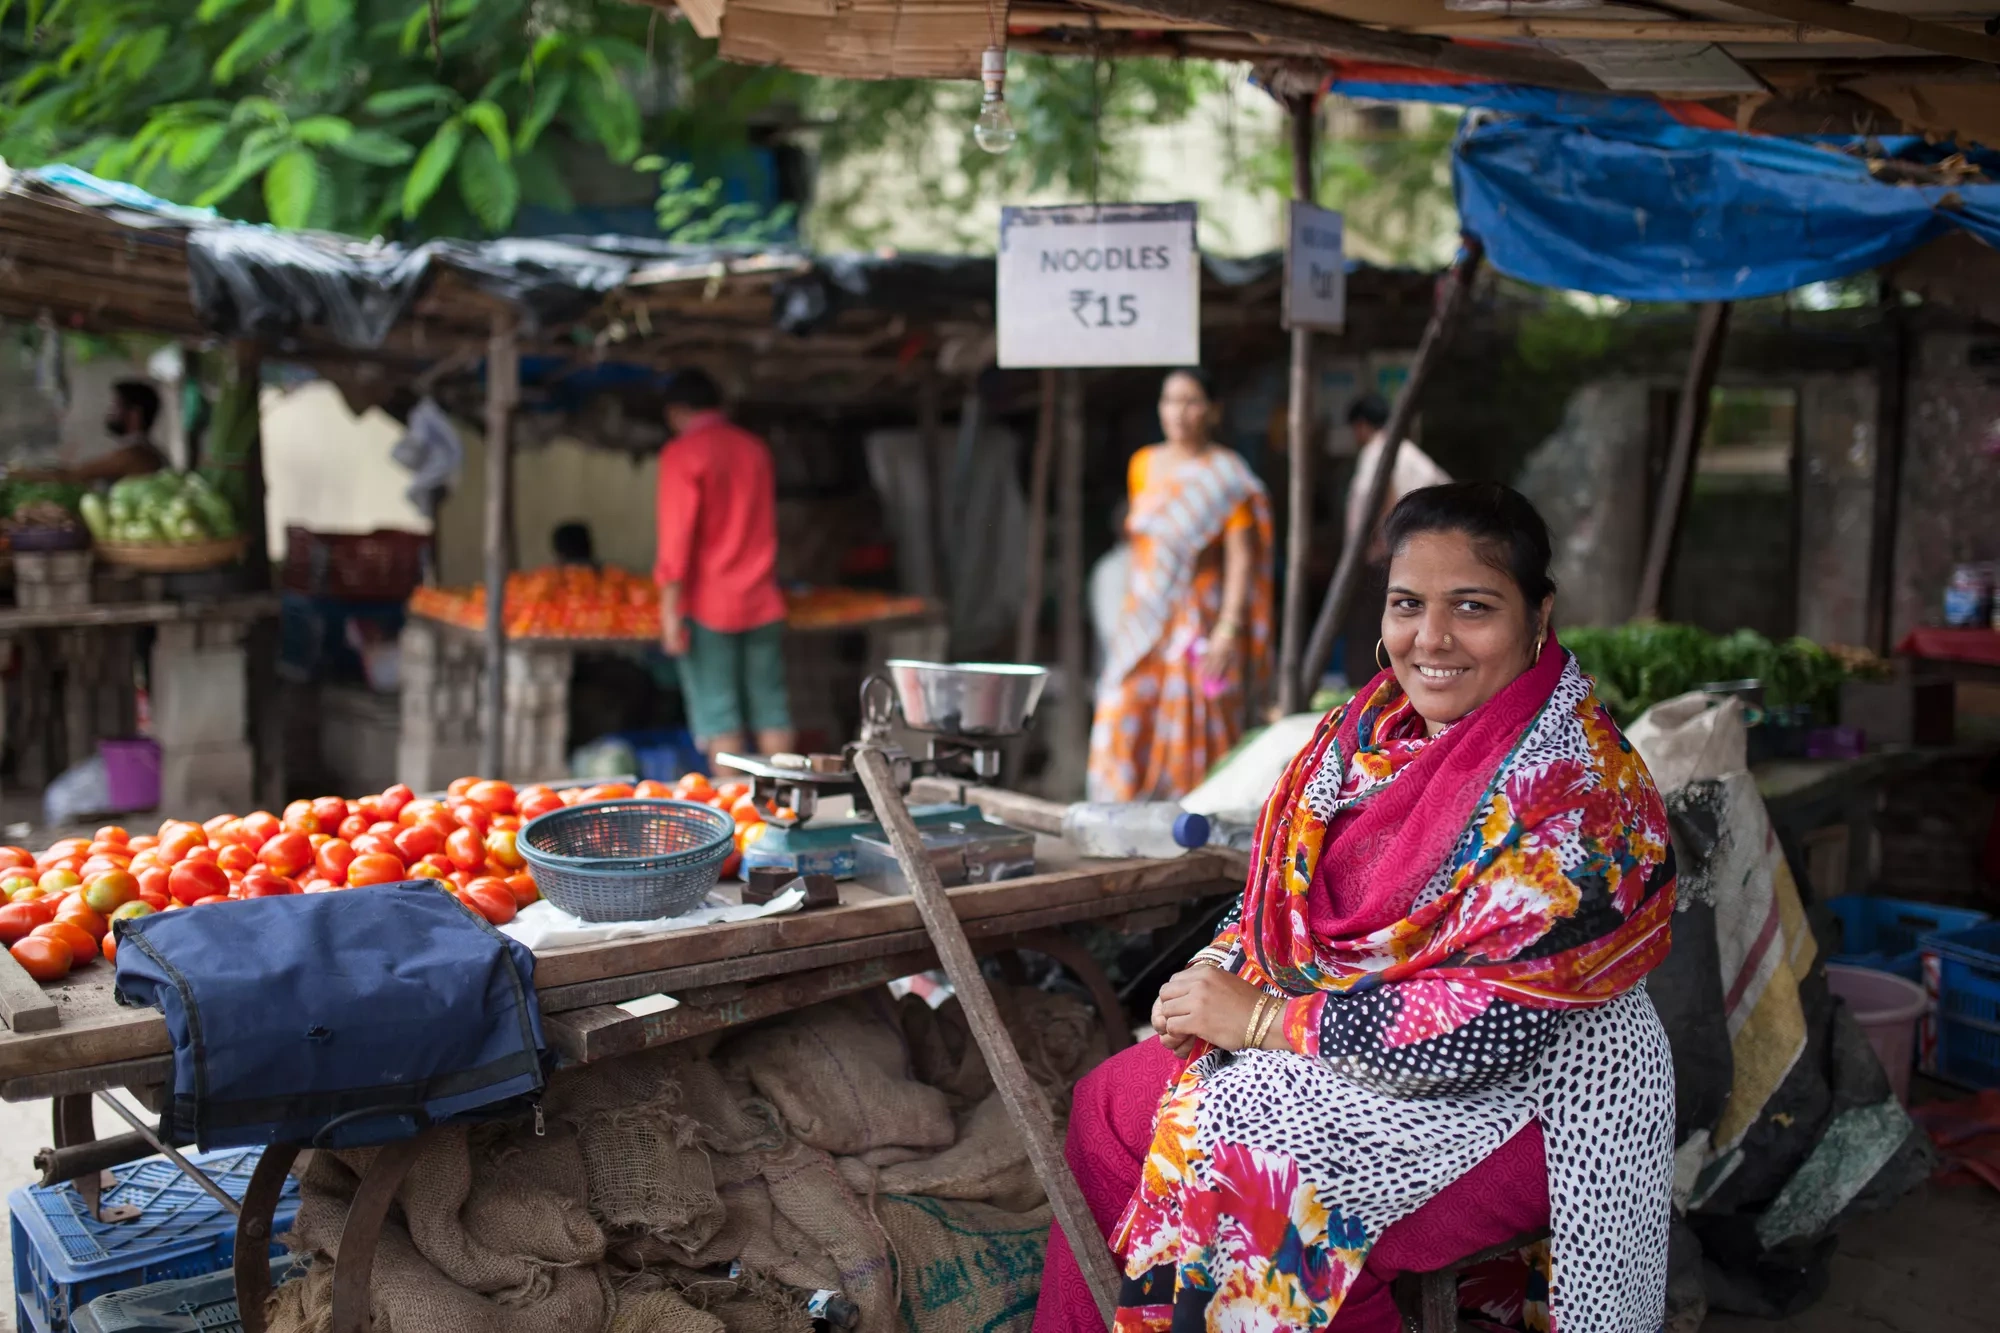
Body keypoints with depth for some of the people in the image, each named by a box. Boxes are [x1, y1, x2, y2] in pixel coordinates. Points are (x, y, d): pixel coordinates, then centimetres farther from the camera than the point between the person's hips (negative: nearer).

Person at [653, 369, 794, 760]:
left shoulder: (682, 453, -7)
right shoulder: (754, 448, 11)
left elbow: (677, 535, -14)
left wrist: (670, 608, -14)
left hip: (708, 607, -5)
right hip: (762, 602, 5)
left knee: (718, 717, -1)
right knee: (771, 710, 8)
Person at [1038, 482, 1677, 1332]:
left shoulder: (1583, 791, -22)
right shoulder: (1375, 725, 2)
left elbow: (1491, 1025, -27)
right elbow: (1286, 884, 12)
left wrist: (1264, 1019, -22)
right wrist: (1219, 970, -9)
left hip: (1517, 1095, -7)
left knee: (1258, 1180, -21)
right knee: (1109, 1104, 1)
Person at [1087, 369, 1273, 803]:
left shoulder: (1226, 475, -4)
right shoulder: (1143, 465, 13)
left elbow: (1241, 556, -9)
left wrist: (1230, 625, -18)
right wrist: (1131, 609, 15)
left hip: (1201, 617, -5)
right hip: (1145, 618, 5)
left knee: (1194, 729, -4)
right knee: (1126, 726, -2)